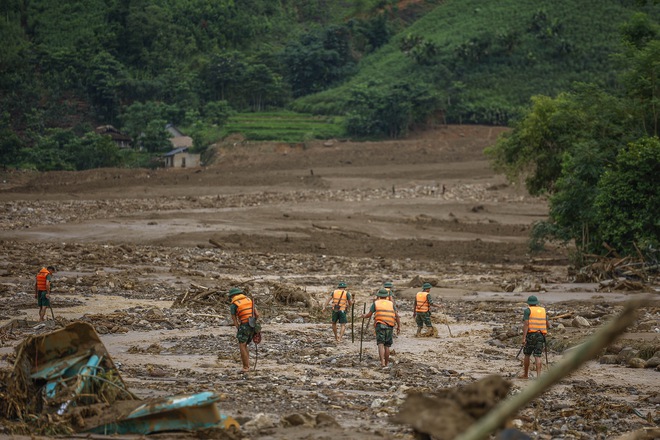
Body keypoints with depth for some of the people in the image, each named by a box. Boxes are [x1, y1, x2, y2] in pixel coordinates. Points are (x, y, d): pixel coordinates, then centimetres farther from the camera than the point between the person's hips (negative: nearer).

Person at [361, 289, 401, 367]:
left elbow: (369, 314, 10)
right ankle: (387, 363, 20)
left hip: (380, 325, -2)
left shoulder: (376, 303, 10)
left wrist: (364, 316, 31)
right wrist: (399, 326, 9)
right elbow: (397, 316, 6)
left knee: (381, 344, -9)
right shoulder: (391, 304, 16)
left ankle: (382, 362, -26)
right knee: (387, 346, 11)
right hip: (390, 326, 2)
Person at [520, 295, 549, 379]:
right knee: (537, 357, -3)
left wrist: (523, 338, -18)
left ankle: (526, 374, 23)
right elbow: (547, 325, 18)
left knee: (527, 355, 14)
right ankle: (538, 376, -16)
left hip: (530, 335, -3)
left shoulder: (528, 310, -4)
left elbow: (526, 324, -14)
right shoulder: (543, 310, 11)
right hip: (540, 336, 3)